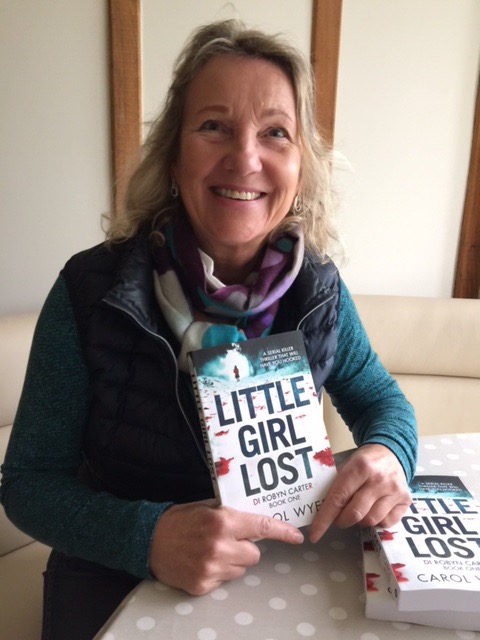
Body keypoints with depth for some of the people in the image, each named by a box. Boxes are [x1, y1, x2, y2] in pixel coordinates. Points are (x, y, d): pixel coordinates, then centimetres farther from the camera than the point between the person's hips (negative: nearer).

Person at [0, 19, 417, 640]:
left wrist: (387, 452, -20)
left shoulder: (317, 287, -11)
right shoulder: (91, 289, -19)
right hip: (115, 575, -1)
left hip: (277, 560, 3)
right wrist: (146, 536, -31)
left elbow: (380, 399, 3)